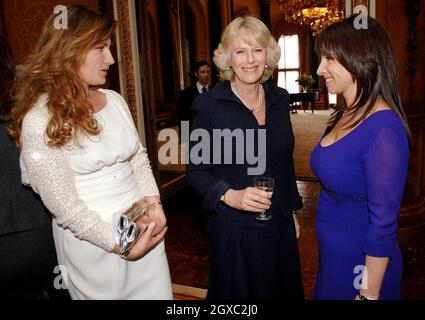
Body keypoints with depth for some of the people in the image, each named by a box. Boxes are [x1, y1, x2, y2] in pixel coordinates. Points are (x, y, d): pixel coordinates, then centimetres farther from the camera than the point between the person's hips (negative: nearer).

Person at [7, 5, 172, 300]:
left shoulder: (115, 100, 2)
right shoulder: (41, 120, -16)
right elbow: (64, 206, -15)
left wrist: (154, 203, -6)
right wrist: (119, 245, -13)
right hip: (92, 242, -5)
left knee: (158, 293, 19)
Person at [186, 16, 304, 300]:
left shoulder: (280, 98, 1)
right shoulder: (208, 104, -13)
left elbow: (286, 161, 10)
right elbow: (196, 170, -10)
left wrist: (293, 210, 14)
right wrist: (230, 196, -26)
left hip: (280, 224, 4)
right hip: (233, 229, -4)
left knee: (283, 289, 21)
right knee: (238, 294, 15)